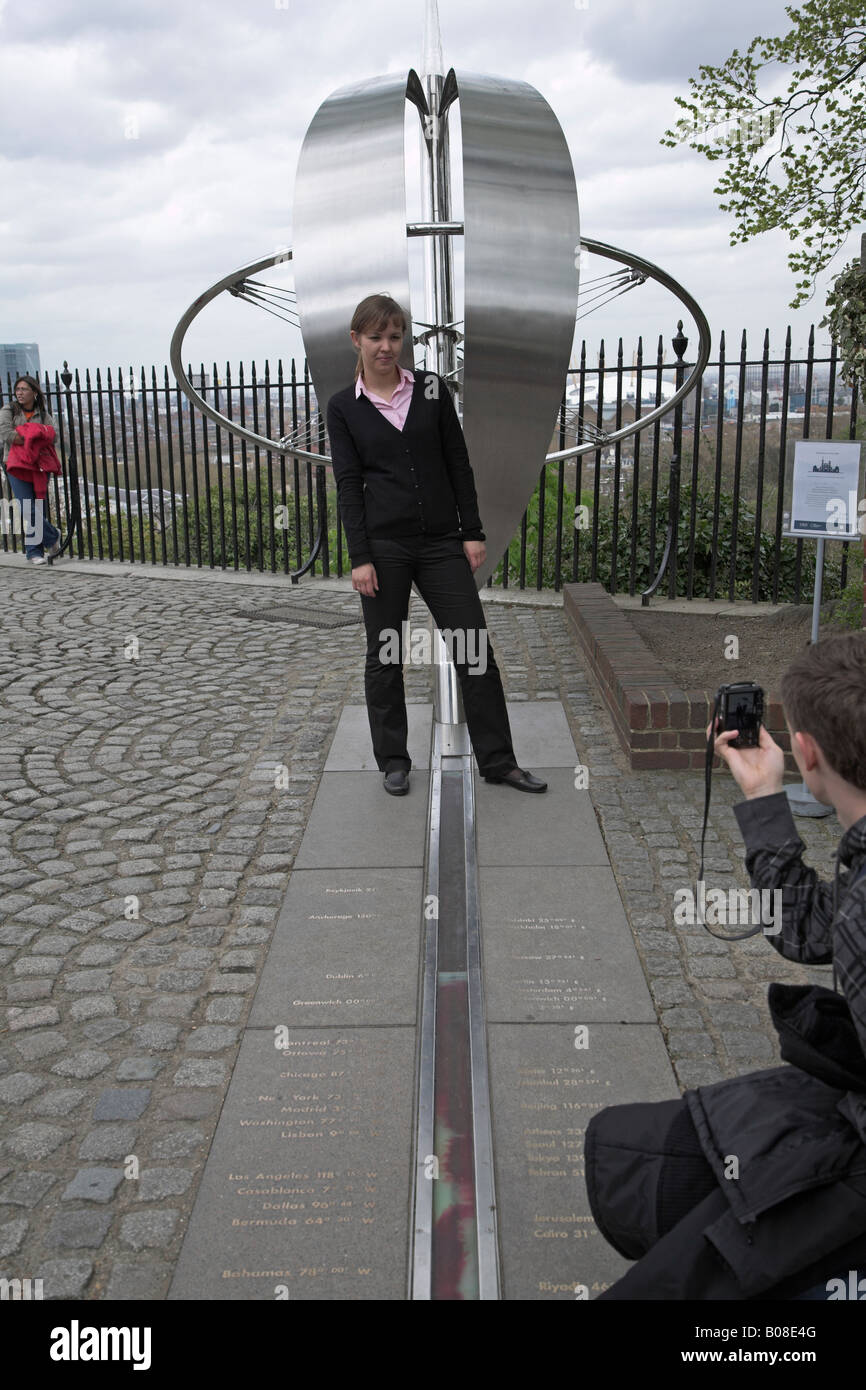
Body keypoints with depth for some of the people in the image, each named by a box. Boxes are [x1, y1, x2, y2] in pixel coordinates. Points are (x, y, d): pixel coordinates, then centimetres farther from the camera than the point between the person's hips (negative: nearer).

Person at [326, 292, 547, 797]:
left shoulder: (433, 388, 5)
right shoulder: (344, 406, 2)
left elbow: (459, 464, 5)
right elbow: (349, 484, -3)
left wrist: (473, 531, 0)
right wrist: (360, 557, -9)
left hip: (442, 541, 2)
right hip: (384, 543, -1)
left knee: (475, 648, 2)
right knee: (385, 655, 7)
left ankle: (498, 760, 13)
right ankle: (394, 761, 23)